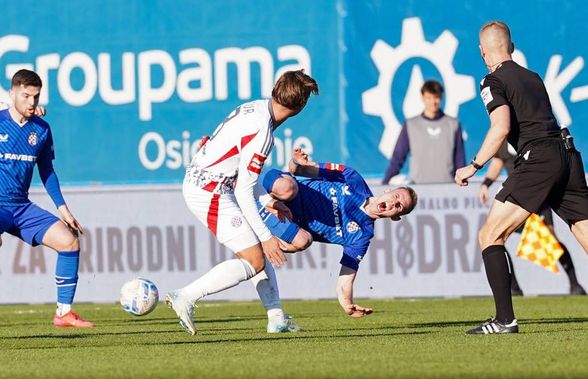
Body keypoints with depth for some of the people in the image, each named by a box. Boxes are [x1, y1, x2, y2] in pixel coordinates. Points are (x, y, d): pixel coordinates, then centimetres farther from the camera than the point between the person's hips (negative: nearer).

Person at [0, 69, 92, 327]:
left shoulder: (41, 129, 8)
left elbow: (47, 171, 19)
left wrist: (62, 208, 13)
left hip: (23, 207, 6)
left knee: (69, 241, -6)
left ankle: (64, 312, 2)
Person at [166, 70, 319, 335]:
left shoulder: (256, 109, 5)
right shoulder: (261, 134, -23)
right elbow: (243, 192, -22)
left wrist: (268, 200, 23)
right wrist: (266, 237, -17)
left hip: (197, 181, 10)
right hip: (209, 191, -10)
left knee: (258, 248, 17)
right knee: (254, 260, -7)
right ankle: (185, 298, -12)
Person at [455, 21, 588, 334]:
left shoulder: (494, 81, 2)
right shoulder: (533, 77, 24)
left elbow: (501, 128, -13)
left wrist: (474, 166, -5)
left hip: (538, 161, -7)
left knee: (490, 236, -2)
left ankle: (505, 320, -12)